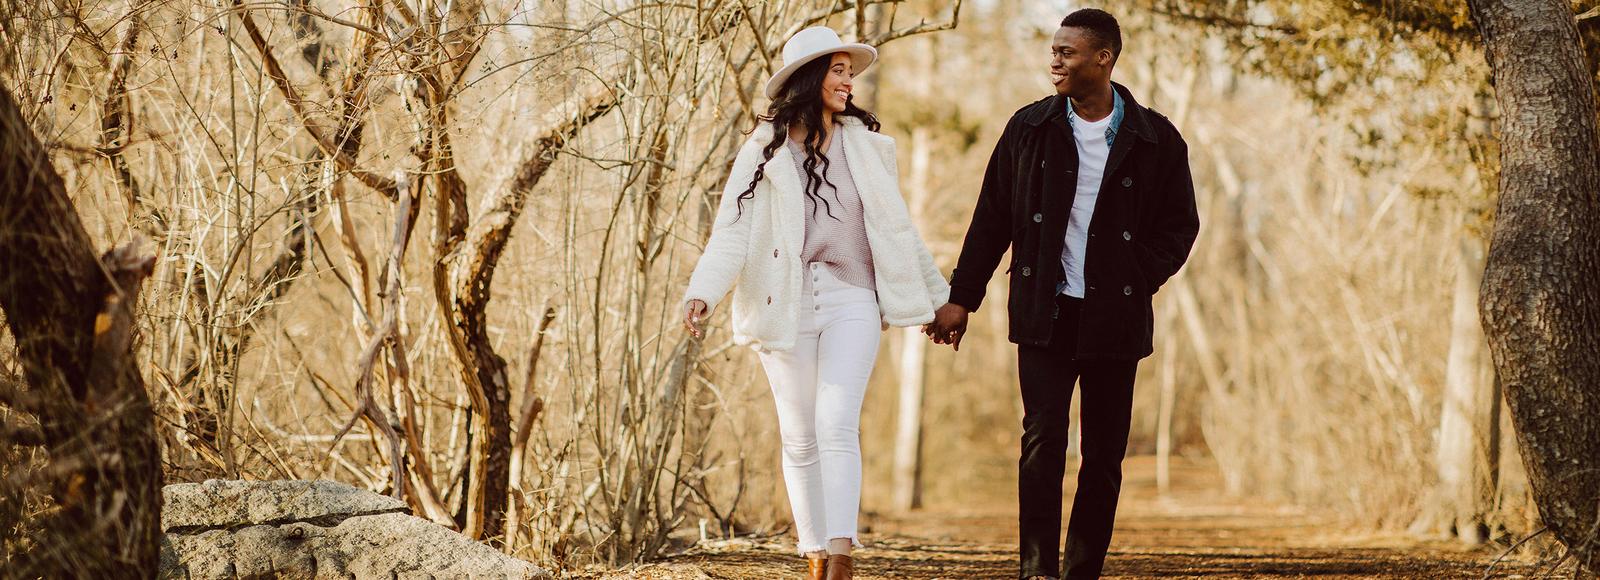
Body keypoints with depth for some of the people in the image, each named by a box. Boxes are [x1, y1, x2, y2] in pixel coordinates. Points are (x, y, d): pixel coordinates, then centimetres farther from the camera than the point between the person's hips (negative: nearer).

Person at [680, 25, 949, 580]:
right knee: (800, 439, 4)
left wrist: (939, 298, 19)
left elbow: (898, 231, 17)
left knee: (837, 423, -15)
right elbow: (732, 228, -5)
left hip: (852, 299, 0)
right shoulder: (765, 149, 3)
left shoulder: (866, 146, 10)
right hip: (786, 304, 0)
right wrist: (702, 293, -19)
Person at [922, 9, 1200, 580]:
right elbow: (992, 218, 8)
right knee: (1043, 440, -11)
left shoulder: (1155, 140, 0)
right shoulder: (1030, 127, 3)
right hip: (1043, 314, 0)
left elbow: (1180, 226, 7)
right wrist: (961, 297, 4)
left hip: (1114, 320, 0)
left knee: (1105, 457, 3)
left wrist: (1135, 282, -6)